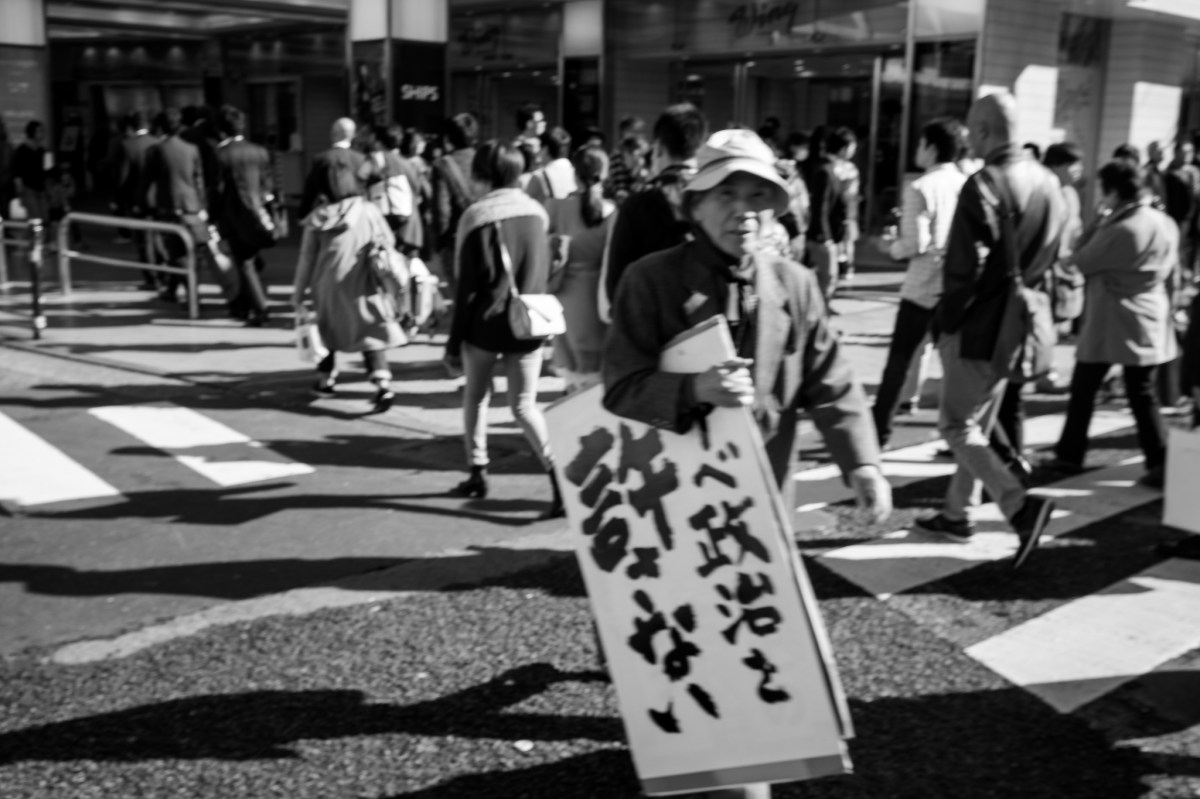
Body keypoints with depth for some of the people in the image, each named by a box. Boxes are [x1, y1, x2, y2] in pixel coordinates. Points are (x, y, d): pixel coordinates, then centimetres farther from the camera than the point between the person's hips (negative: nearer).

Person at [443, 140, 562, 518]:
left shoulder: (479, 217, -10)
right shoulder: (536, 213, 5)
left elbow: (468, 287, -10)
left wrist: (454, 341, -4)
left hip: (486, 324, -3)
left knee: (476, 397, 19)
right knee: (525, 405, 6)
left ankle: (477, 472, 24)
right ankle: (557, 471, -13)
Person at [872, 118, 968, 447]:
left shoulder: (919, 188, -11)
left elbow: (916, 243, -17)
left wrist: (892, 248, 2)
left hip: (923, 288, -4)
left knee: (899, 360, 5)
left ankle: (879, 430, 10)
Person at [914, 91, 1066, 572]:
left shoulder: (984, 185, -18)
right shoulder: (1048, 183, 7)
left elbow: (965, 266, -21)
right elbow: (1051, 256, 14)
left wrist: (945, 321, -10)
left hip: (978, 327, -8)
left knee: (957, 425, 1)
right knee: (978, 422, 18)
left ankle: (1021, 505, -13)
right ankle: (957, 514, 28)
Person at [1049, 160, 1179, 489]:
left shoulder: (1118, 230, -20)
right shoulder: (1166, 223, 4)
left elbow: (1081, 261, -8)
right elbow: (1172, 277, 13)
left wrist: (1098, 224, -3)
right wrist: (1162, 305, 24)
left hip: (1107, 323, -6)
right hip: (1147, 323, 6)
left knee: (1083, 389, 10)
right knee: (1142, 394, 8)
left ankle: (1070, 455, 20)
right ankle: (1160, 464, 2)